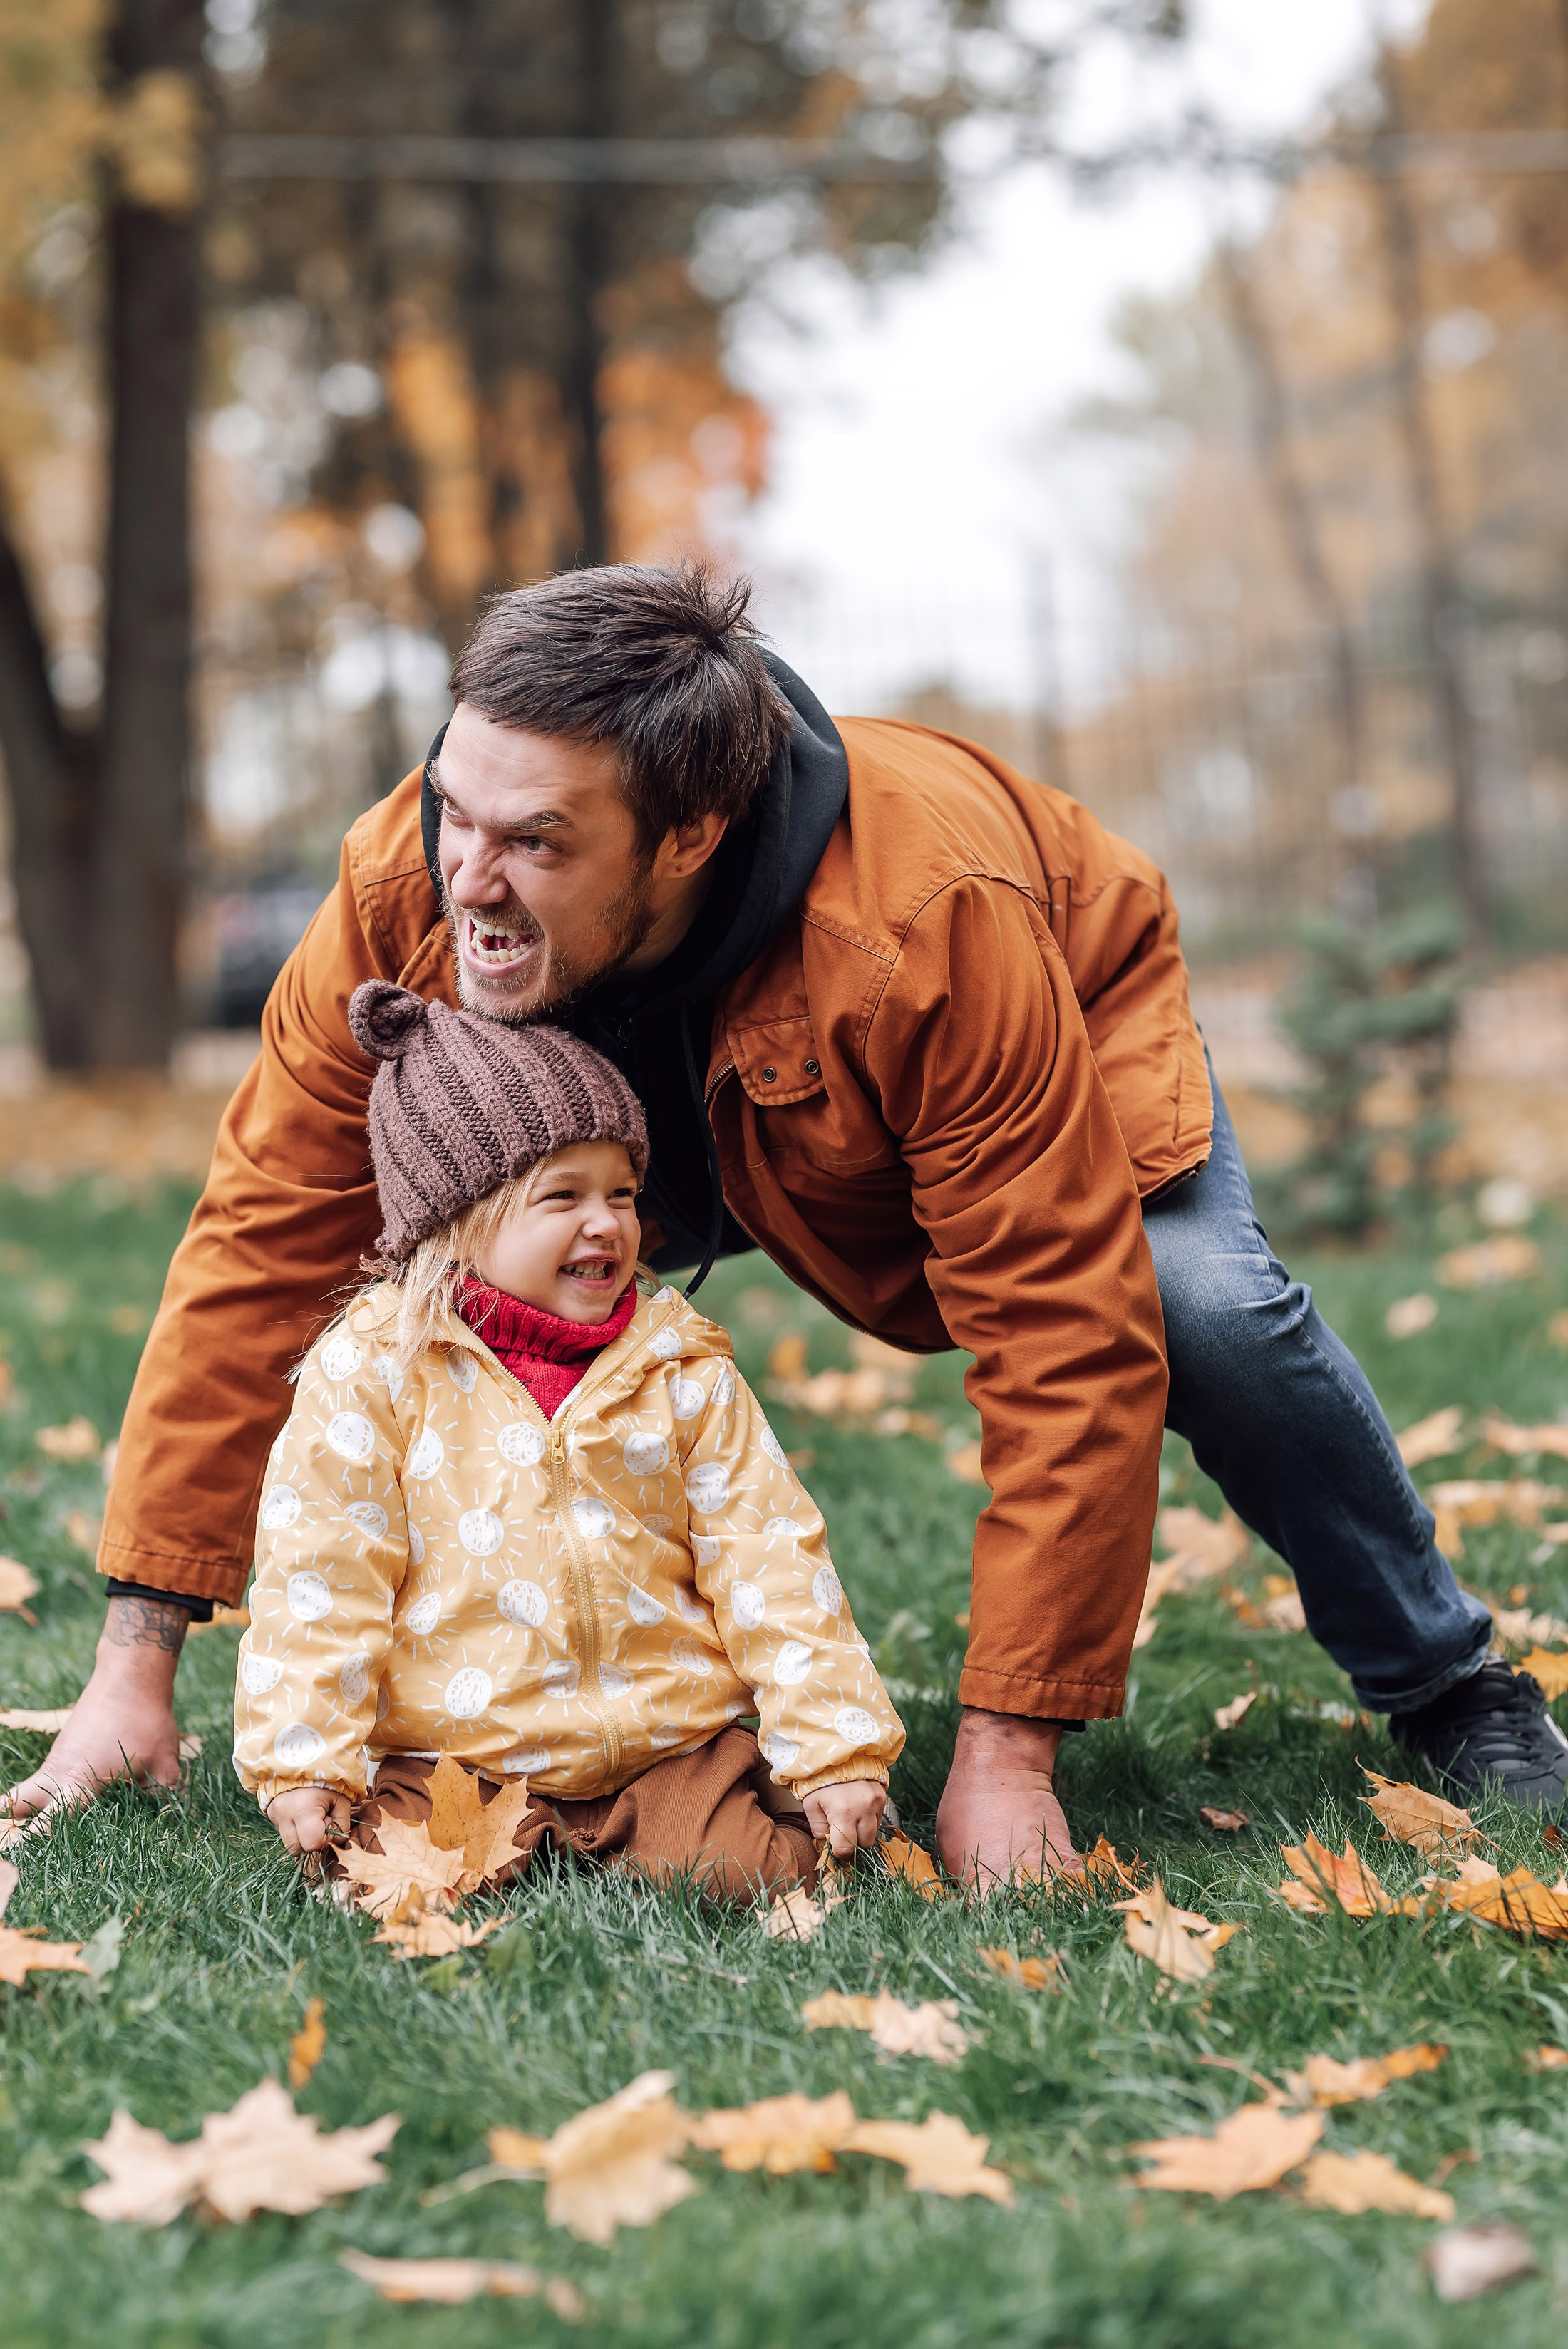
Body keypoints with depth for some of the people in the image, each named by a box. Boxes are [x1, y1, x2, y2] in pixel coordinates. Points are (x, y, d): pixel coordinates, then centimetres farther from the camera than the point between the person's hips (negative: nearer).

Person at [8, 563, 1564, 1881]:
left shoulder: (937, 926, -46)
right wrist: (136, 1659, -29)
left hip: (1072, 1030, -3)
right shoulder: (406, 891, -34)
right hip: (687, 1114, 4)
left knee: (1204, 1312, -29)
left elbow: (1065, 1349, -42)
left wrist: (1005, 1751, -42)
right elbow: (261, 1243, -27)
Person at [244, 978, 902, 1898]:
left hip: (665, 1742, 1)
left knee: (752, 1869, -22)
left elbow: (767, 1562, 4)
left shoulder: (681, 1371, 5)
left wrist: (836, 1750, -2)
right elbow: (321, 1575, -2)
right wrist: (302, 1762, -8)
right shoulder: (375, 1368, -2)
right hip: (449, 1752, -1)